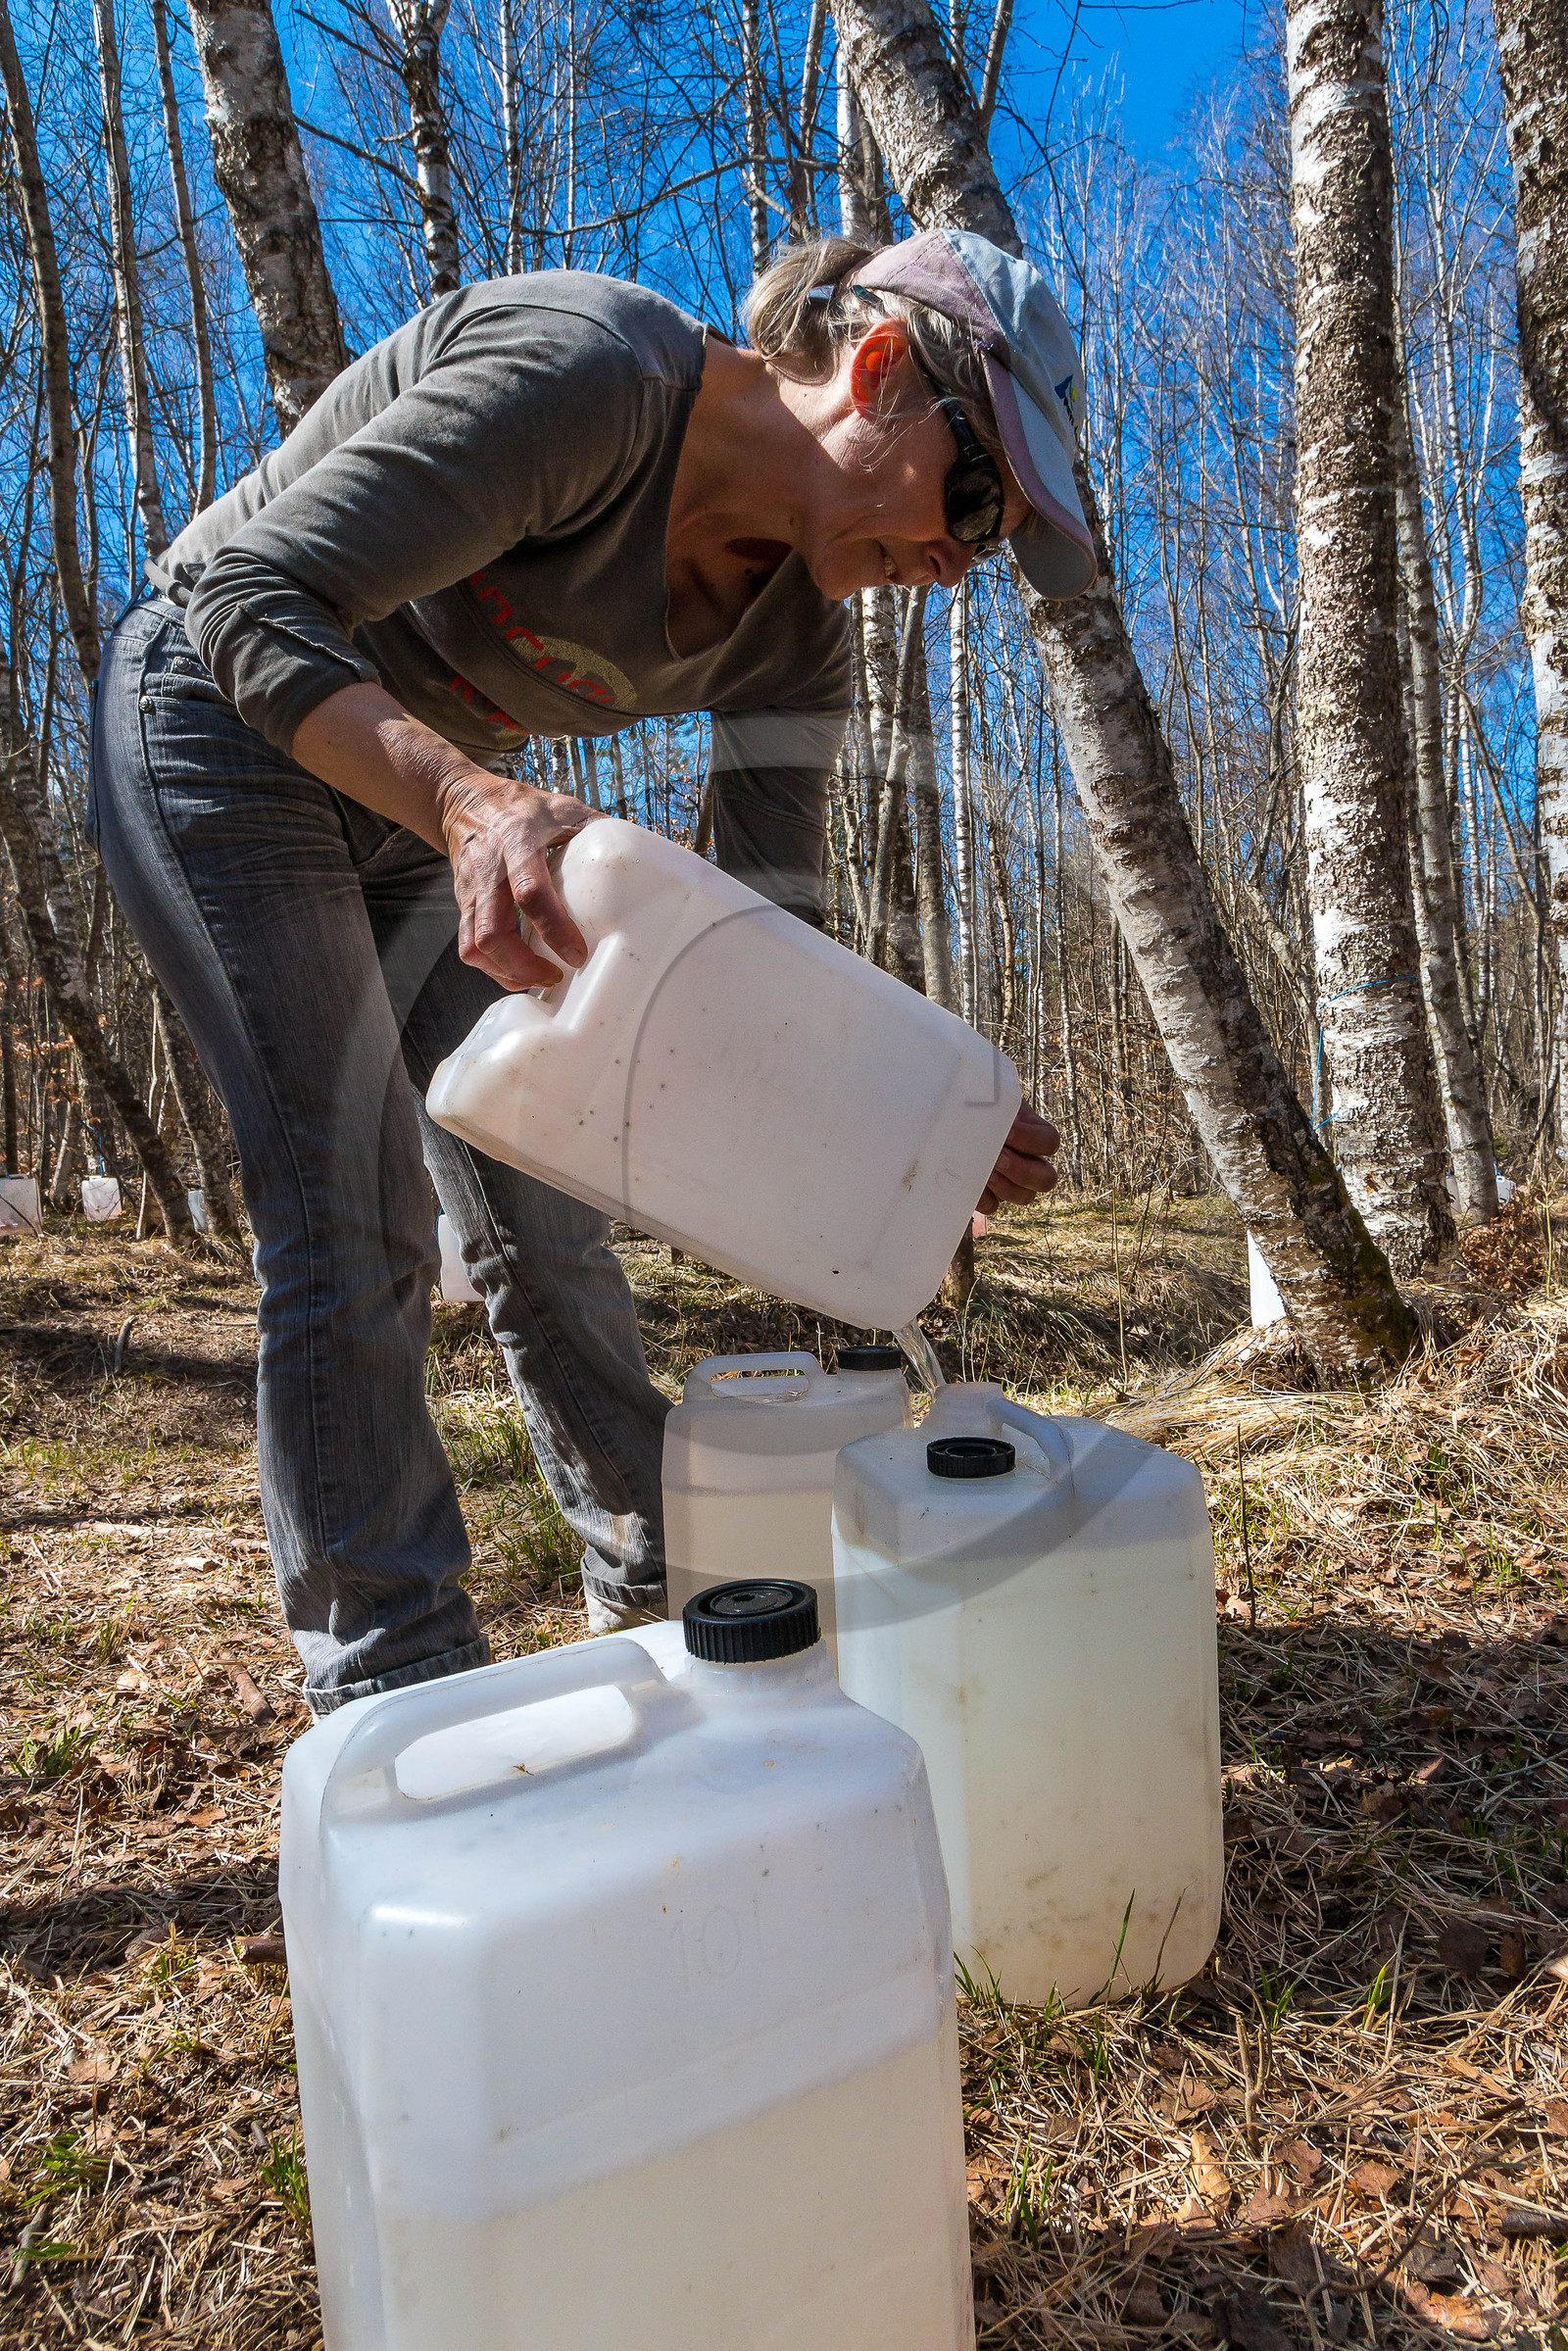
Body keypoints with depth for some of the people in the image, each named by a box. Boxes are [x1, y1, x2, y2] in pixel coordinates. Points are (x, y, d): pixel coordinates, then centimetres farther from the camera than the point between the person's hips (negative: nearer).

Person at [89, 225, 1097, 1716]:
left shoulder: (794, 623, -7)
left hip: (417, 791, 6)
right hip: (228, 732, -6)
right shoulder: (587, 370, -28)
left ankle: (660, 1572, 23)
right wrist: (472, 801, -50)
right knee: (352, 1217, -13)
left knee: (536, 1197, 6)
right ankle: (393, 1688, 2)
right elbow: (249, 600, -32)